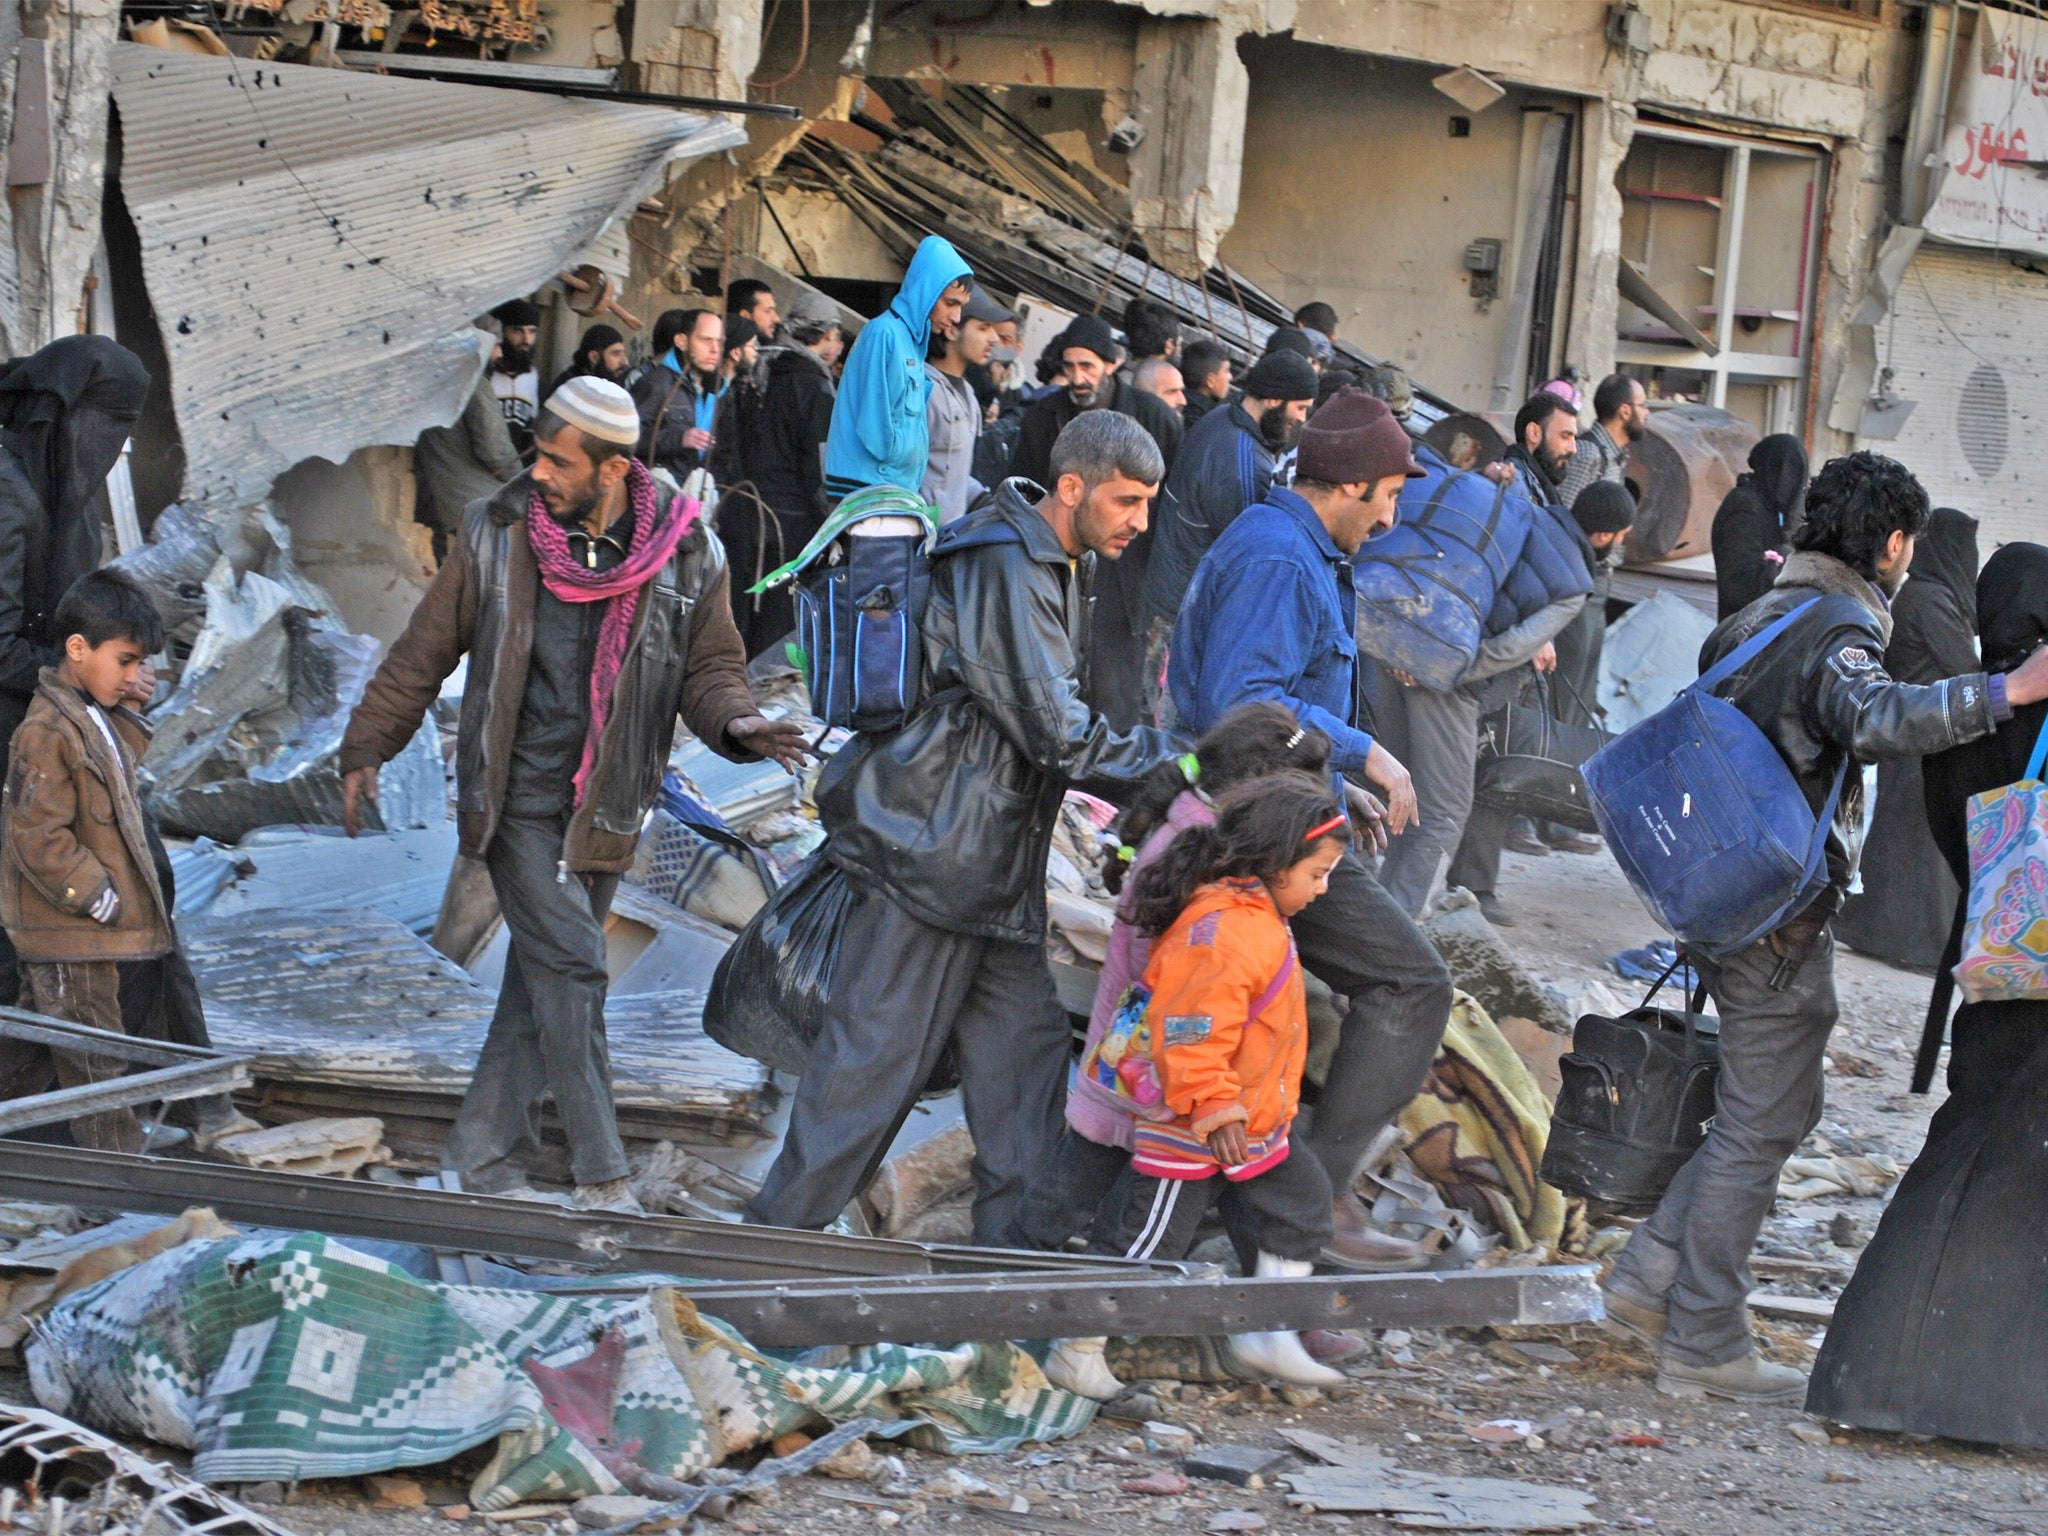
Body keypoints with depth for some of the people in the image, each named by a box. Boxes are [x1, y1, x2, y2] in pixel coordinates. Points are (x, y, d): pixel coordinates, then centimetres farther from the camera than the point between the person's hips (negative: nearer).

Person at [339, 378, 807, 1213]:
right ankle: (600, 1175, -10)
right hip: (517, 795, -2)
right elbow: (425, 651, 6)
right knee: (568, 964, -12)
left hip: (603, 810, 2)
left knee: (541, 981, 7)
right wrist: (365, 749, 8)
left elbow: (709, 666, 6)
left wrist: (735, 721, -16)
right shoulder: (497, 535, -4)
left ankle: (486, 1152, 20)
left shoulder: (686, 553, -3)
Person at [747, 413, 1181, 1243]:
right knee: (877, 1050, -5)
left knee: (1023, 1043, 8)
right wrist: (1172, 756, -16)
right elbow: (1057, 735, -23)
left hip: (996, 859, 10)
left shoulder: (1059, 566, 14)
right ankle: (777, 1238, 1)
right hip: (930, 850, -10)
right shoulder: (1003, 569, -19)